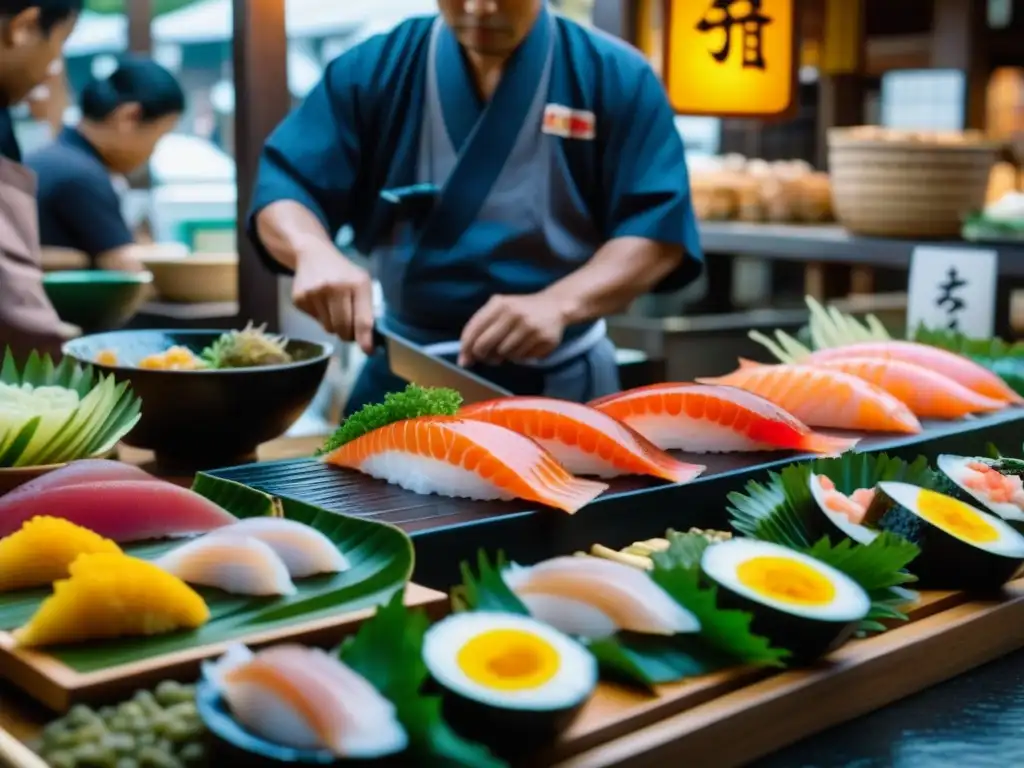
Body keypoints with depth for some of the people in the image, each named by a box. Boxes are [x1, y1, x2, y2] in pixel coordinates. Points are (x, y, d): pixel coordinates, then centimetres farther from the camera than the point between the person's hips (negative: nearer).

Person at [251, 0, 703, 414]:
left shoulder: (616, 77, -7)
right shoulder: (374, 71, -2)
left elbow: (659, 226, -13)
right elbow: (285, 187, -5)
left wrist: (558, 304, -30)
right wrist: (315, 252, -28)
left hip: (559, 382, -1)